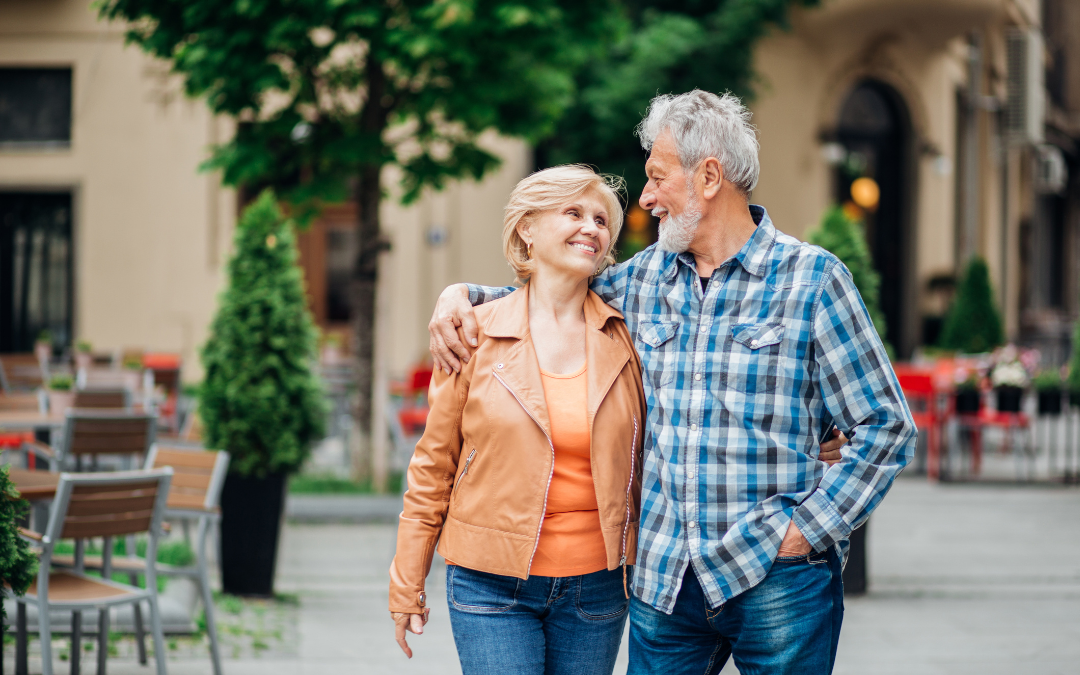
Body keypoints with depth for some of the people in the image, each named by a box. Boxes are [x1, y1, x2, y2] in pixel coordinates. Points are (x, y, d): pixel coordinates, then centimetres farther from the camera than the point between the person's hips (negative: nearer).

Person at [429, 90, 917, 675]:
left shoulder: (811, 278, -3)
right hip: (665, 578, 4)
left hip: (778, 581, -4)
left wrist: (809, 526, -10)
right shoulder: (646, 276, 11)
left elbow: (886, 425, -4)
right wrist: (462, 294, 10)